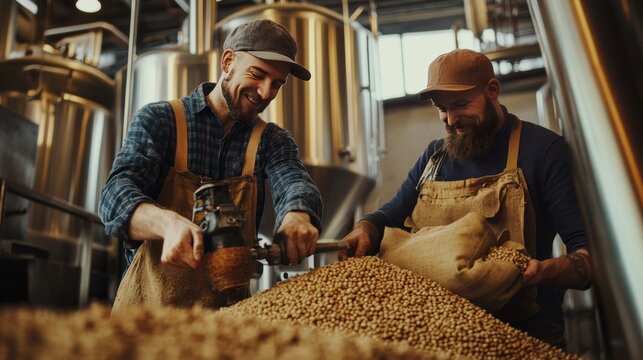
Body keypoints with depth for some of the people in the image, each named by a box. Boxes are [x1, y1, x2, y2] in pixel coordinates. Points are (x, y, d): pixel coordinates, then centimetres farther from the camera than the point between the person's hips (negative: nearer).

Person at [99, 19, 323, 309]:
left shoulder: (272, 140, 10)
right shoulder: (159, 119, 2)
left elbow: (293, 181, -8)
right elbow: (117, 194, -11)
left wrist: (297, 215, -32)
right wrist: (168, 223, -32)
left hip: (230, 305, 2)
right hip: (150, 300, -2)